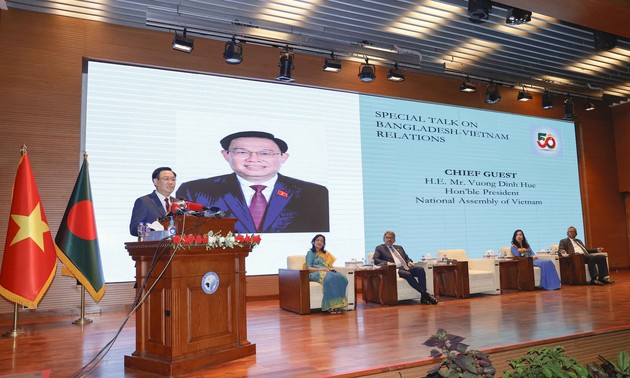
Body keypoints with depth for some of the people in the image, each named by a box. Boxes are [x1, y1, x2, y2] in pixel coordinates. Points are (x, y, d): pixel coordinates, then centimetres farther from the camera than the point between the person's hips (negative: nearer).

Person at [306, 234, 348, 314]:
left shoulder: (326, 253, 29)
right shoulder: (310, 253, 12)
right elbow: (309, 268, 0)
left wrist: (332, 268, -3)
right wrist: (320, 269, -15)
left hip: (328, 272, 5)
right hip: (316, 273, -5)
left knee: (342, 278, -30)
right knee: (330, 278, -40)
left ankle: (339, 304, -35)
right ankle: (331, 306, -41)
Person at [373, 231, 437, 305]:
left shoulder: (399, 247, 29)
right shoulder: (379, 248, 13)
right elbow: (375, 260, -2)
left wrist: (409, 262, 3)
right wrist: (387, 263, -18)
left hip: (407, 267, 5)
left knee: (420, 269, -24)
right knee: (408, 274, -35)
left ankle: (423, 297, -28)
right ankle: (425, 294, -30)